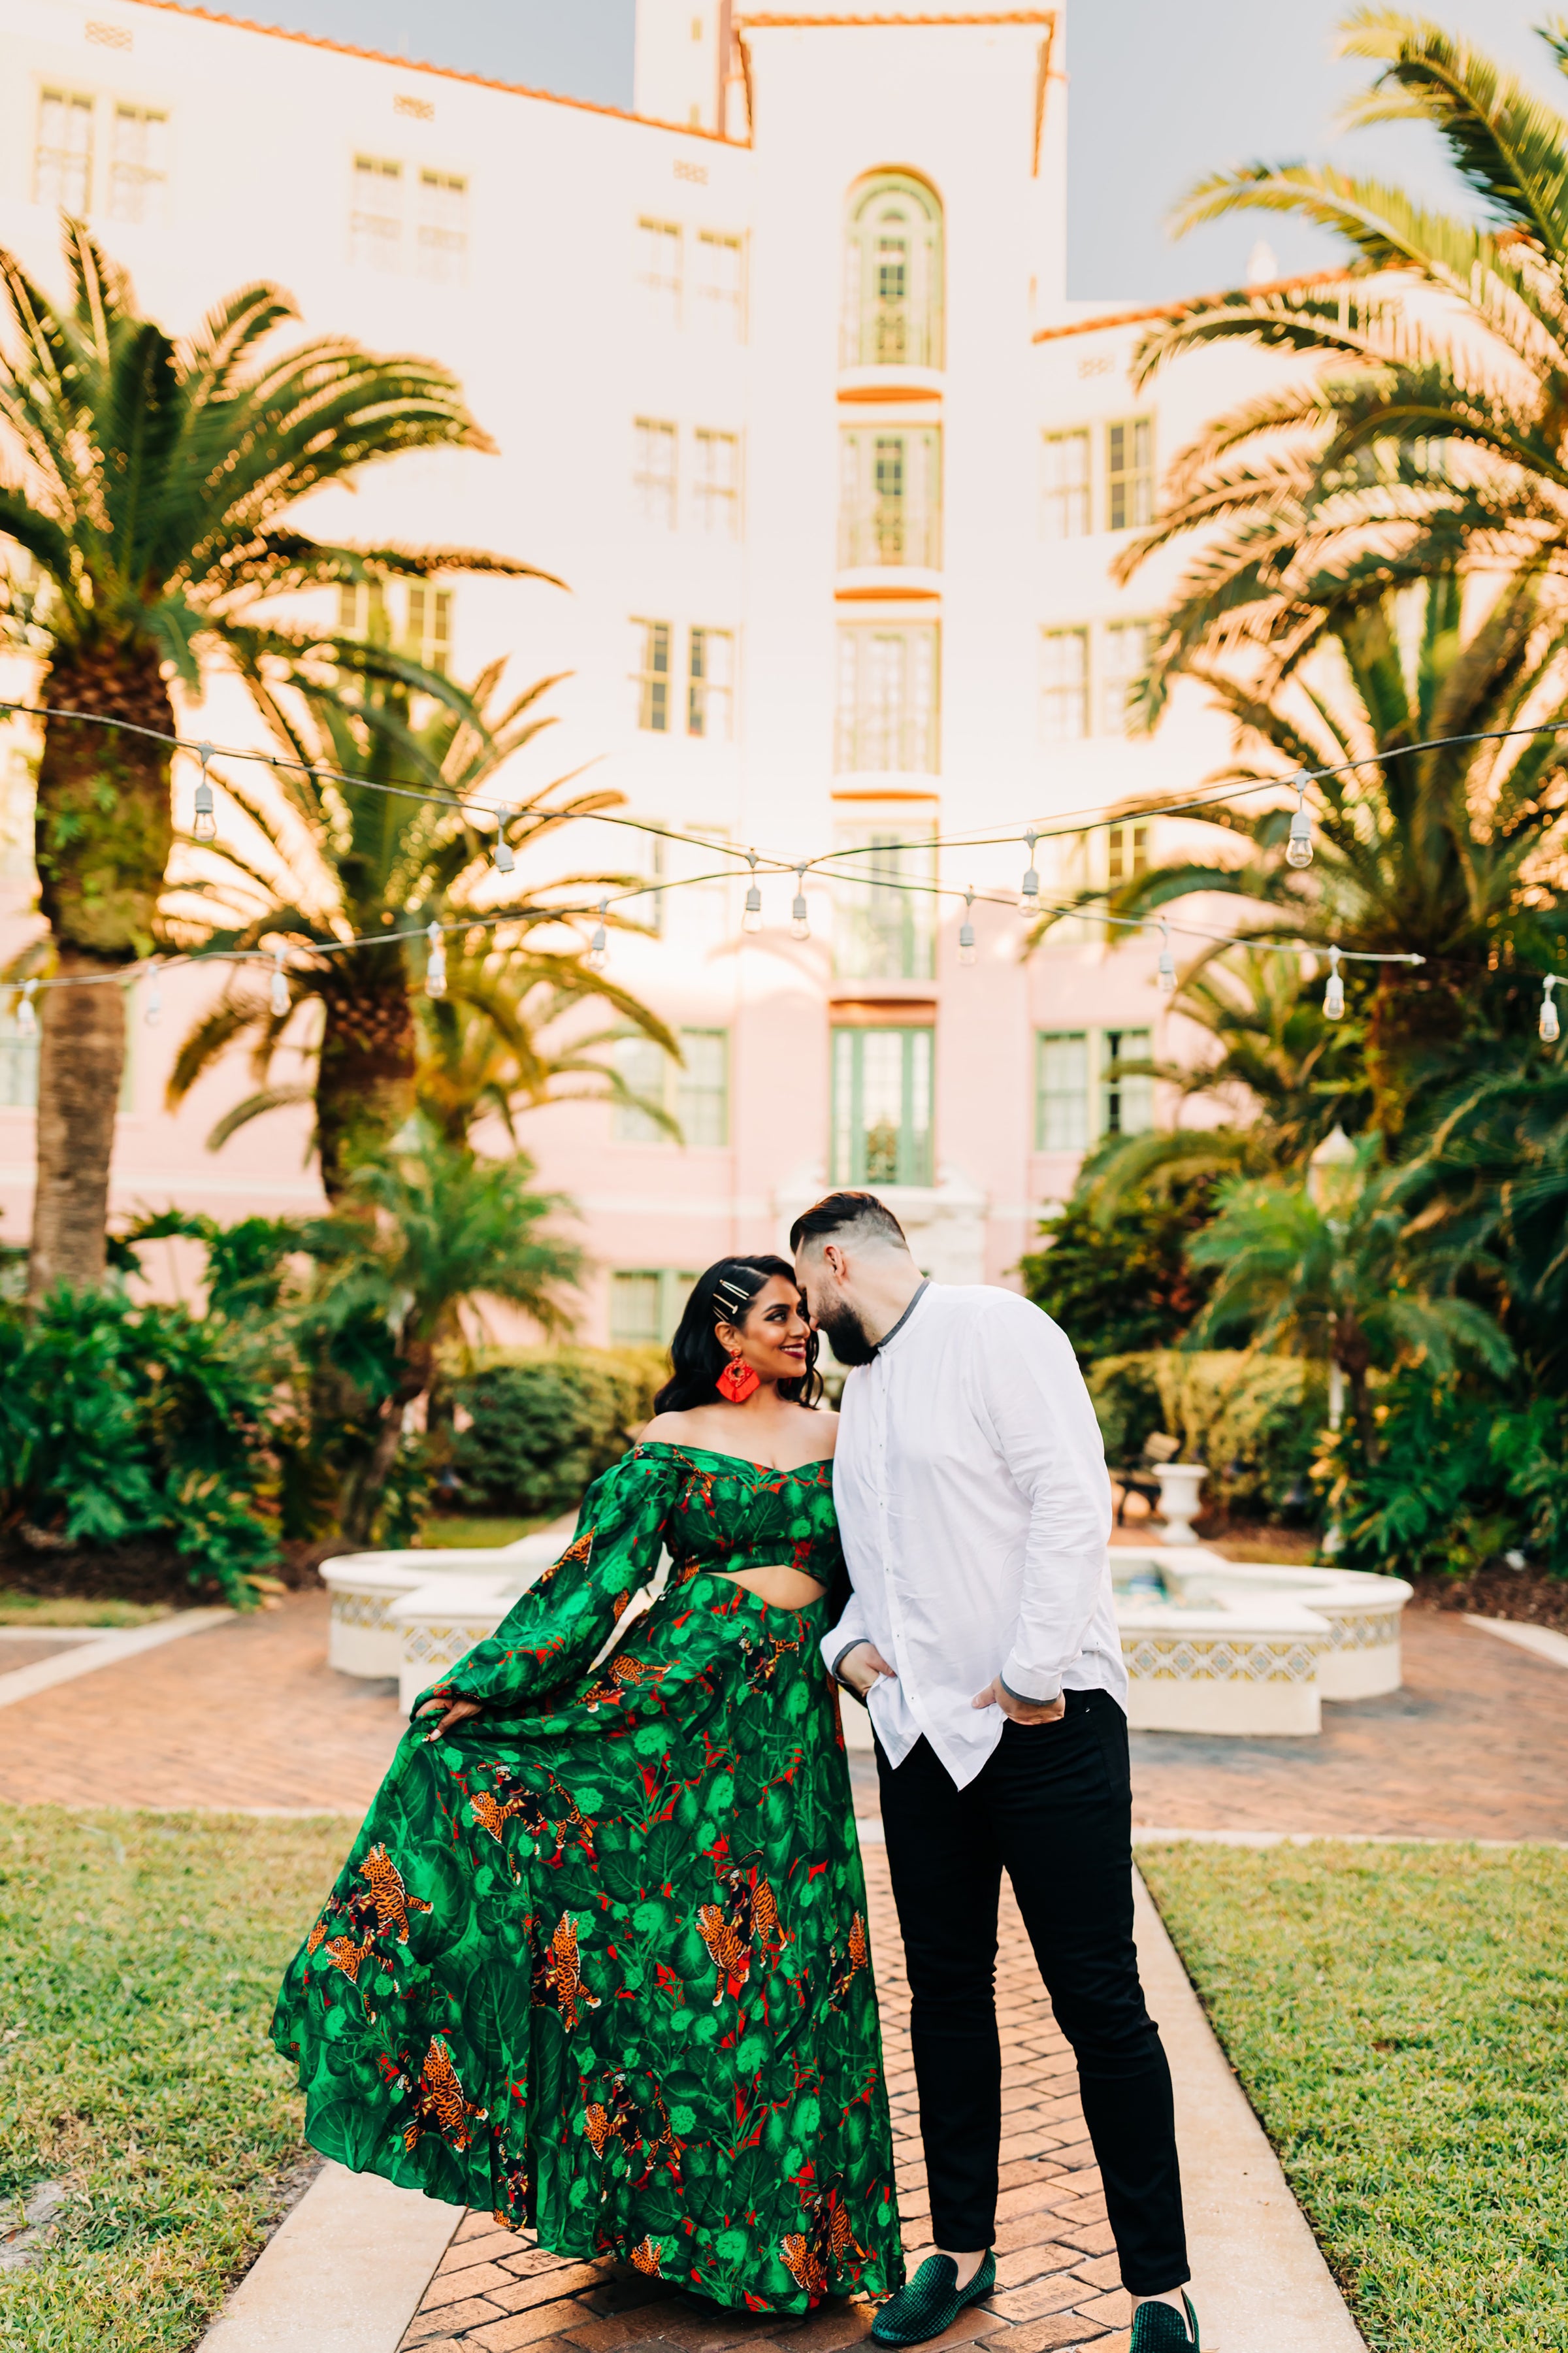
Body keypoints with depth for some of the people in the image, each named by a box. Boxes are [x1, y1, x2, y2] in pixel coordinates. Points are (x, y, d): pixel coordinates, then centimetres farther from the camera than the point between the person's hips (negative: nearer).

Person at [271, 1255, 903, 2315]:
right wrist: (482, 1681, -8)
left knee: (780, 1954, 5)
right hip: (680, 1679, -1)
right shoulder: (670, 1440, 2)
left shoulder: (837, 1436, 10)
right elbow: (596, 1572, -2)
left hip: (789, 1708, 2)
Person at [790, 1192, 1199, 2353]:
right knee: (947, 1993, 14)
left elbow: (1072, 1498, -16)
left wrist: (1031, 1672, -18)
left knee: (1101, 2005, -1)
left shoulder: (996, 1329, -8)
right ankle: (963, 2248, 29)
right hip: (922, 1730, 8)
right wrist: (847, 1640, 5)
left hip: (1046, 1722, -7)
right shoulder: (863, 1387, 17)